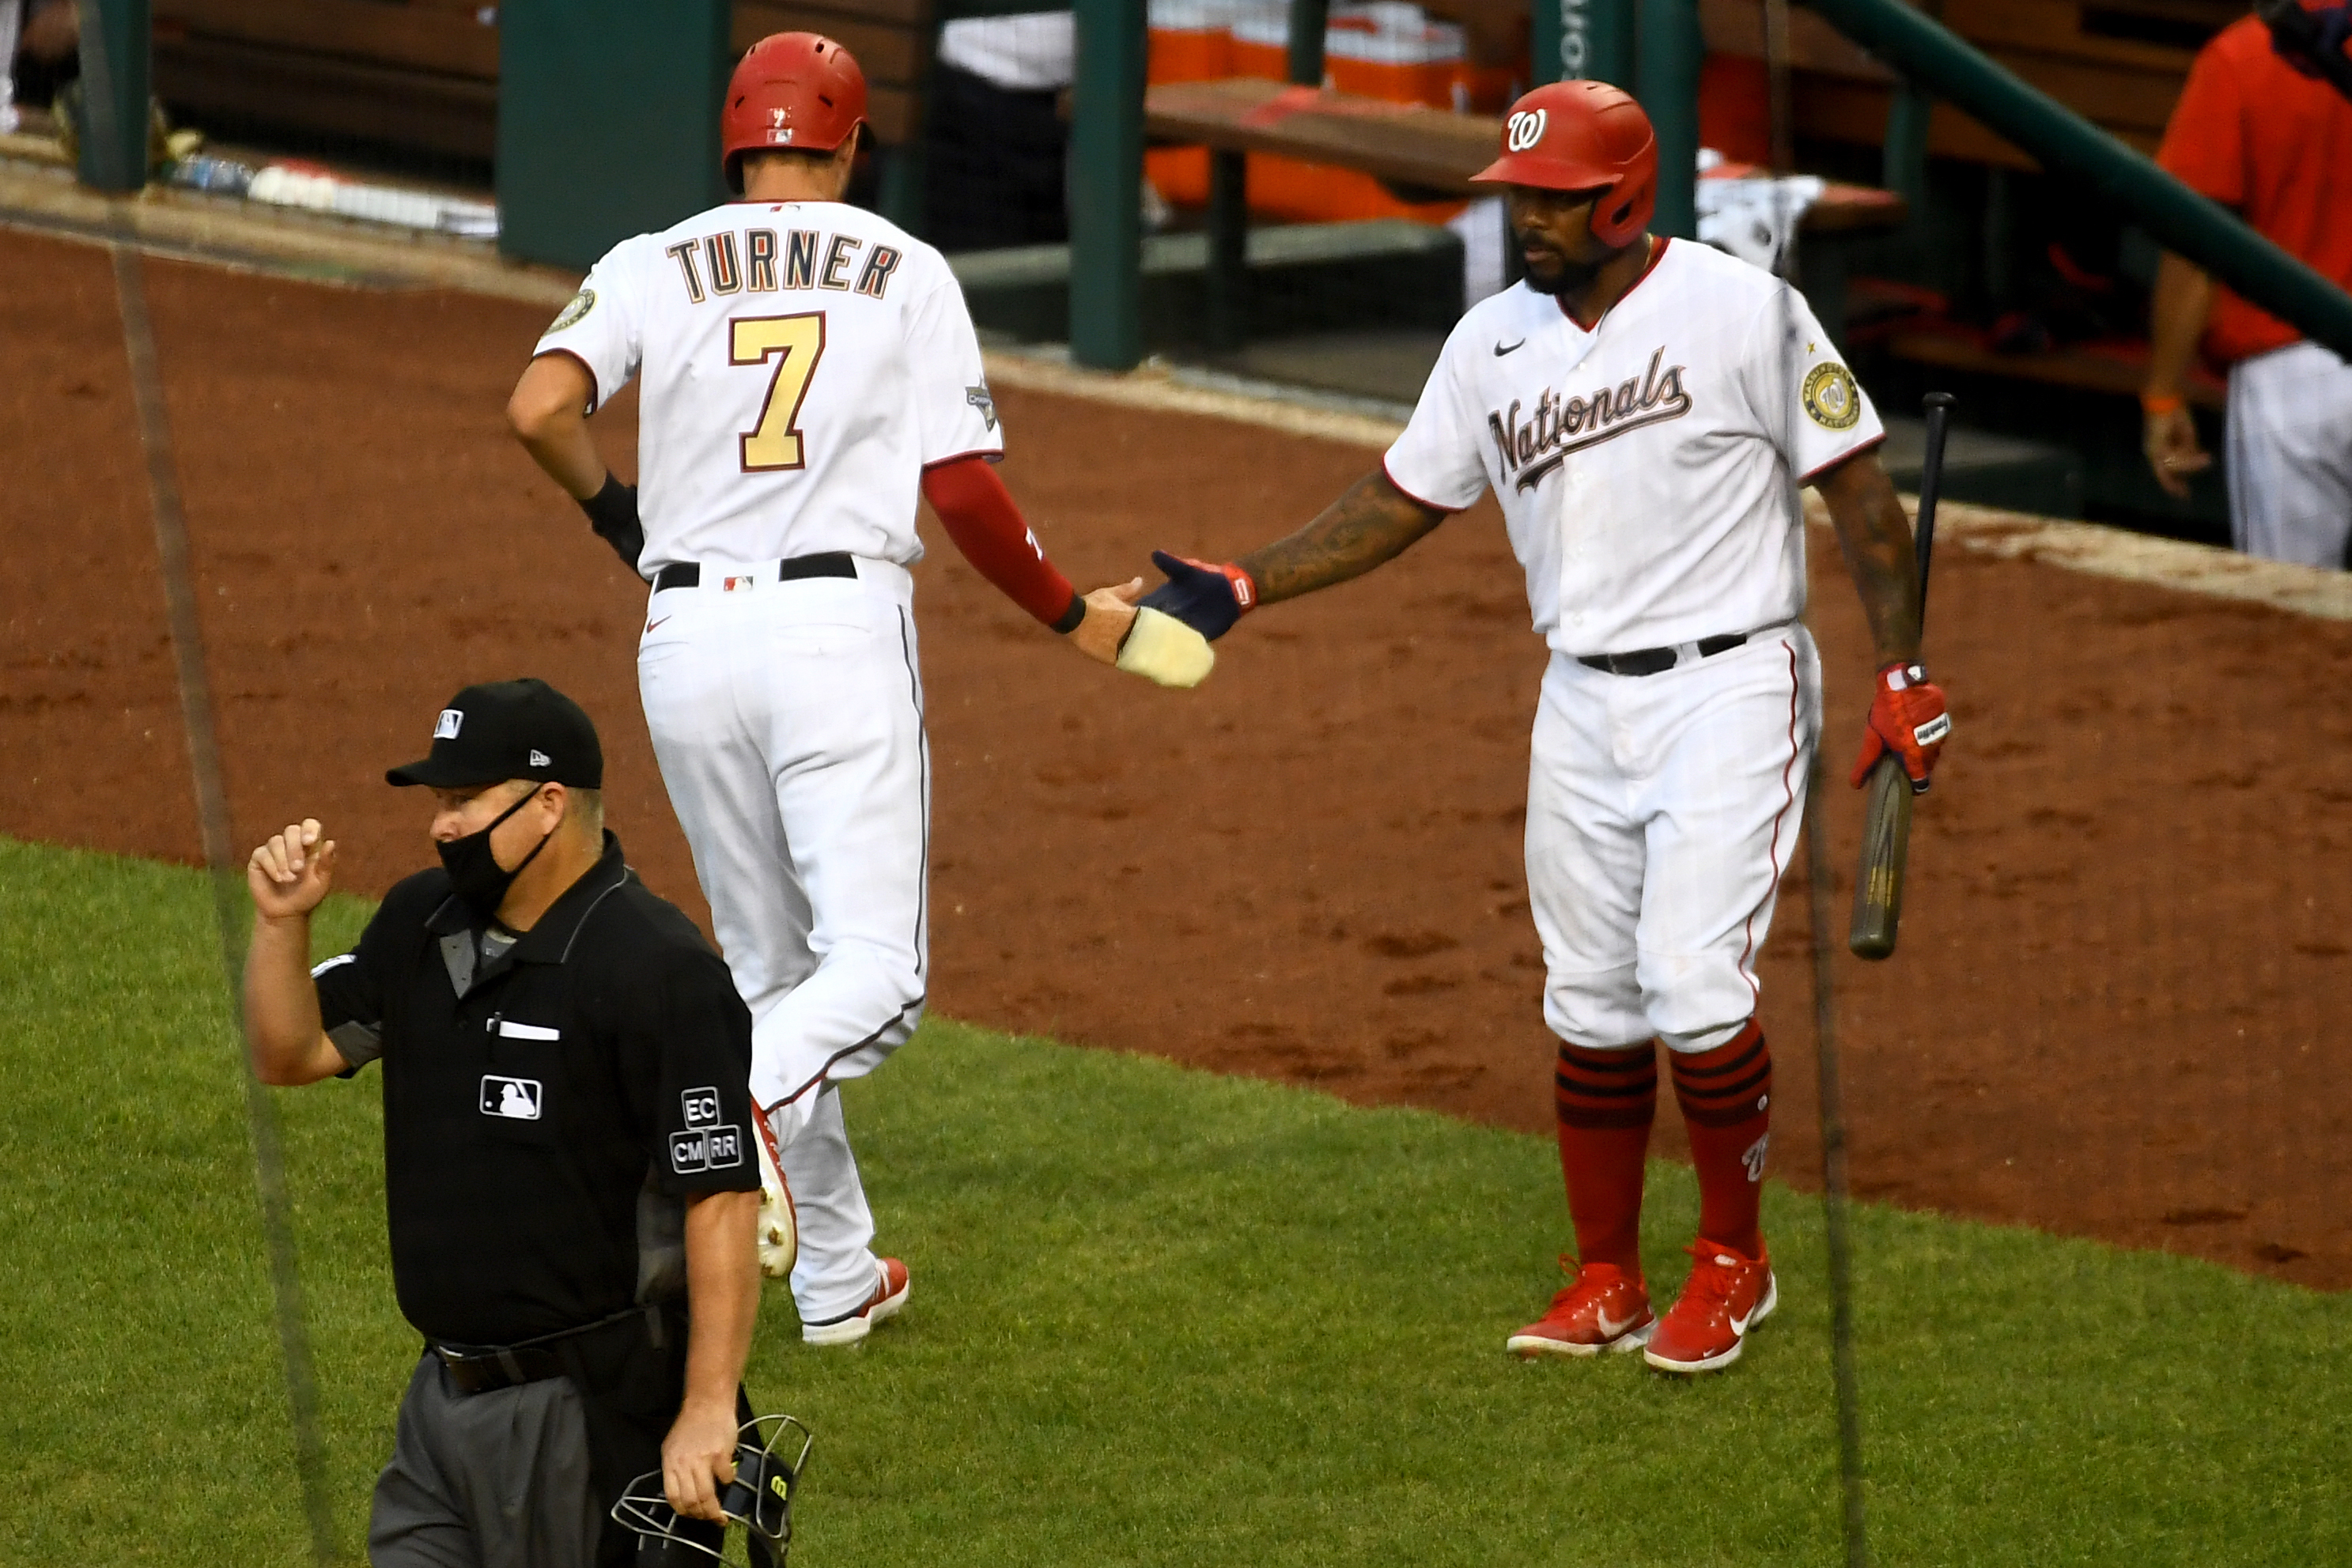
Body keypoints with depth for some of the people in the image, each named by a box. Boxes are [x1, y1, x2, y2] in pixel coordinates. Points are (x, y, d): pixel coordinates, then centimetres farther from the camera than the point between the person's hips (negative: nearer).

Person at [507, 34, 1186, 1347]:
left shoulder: (655, 266, 8)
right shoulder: (908, 272, 5)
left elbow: (541, 408, -8)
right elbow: (965, 490, 0)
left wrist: (615, 511, 11)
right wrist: (1073, 615, 14)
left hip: (689, 636, 3)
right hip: (844, 627, -3)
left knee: (773, 967, 16)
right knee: (876, 972, -6)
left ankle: (839, 1276, 16)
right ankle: (741, 1100, -38)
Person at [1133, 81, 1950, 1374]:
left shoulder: (1742, 311, -9)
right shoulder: (1494, 343, 7)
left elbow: (1859, 492, -6)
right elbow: (1398, 503, 14)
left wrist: (1902, 675, -11)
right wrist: (1241, 588, 5)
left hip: (1728, 690, -6)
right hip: (1581, 703, 6)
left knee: (1694, 982, -14)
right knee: (1591, 1005, 7)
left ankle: (1733, 1262, 3)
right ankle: (1605, 1285, 18)